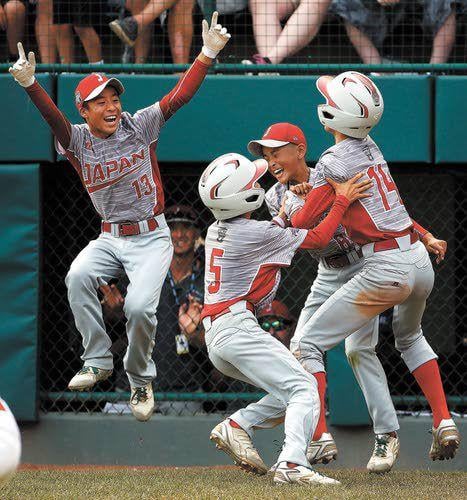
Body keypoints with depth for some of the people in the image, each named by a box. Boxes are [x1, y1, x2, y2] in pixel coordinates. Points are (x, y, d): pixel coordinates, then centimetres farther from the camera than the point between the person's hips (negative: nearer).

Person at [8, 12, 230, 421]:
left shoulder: (140, 126, -3)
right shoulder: (78, 140, -2)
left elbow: (180, 96, -10)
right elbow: (52, 116, -21)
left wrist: (207, 54, -23)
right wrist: (29, 84, -41)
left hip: (151, 237, -2)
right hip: (110, 238, 2)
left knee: (139, 307, -21)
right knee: (78, 276, -27)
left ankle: (140, 380, 6)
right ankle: (98, 361, -13)